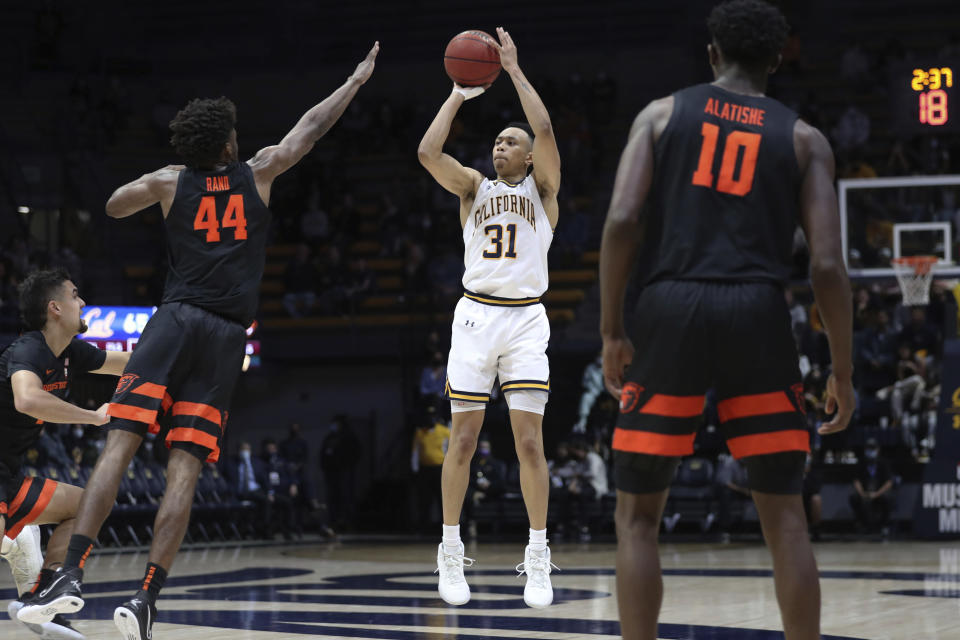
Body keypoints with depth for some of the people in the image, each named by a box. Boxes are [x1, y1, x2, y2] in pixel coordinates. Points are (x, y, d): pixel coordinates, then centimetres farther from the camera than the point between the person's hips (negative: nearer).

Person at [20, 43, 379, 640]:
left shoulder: (169, 182, 10)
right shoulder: (258, 174, 11)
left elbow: (114, 208, 25)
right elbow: (313, 127, 24)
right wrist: (356, 80, 37)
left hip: (175, 321, 0)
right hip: (227, 336, 0)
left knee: (120, 444, -8)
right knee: (185, 468, -5)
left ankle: (72, 574, -23)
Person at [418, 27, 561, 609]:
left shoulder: (542, 188, 8)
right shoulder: (475, 187, 13)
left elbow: (546, 132, -10)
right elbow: (428, 152, -4)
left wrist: (514, 72, -7)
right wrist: (459, 96, 3)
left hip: (525, 319, -2)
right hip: (475, 315, 2)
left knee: (530, 440, -6)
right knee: (464, 438, 1)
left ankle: (538, 559, -1)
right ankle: (451, 553, 9)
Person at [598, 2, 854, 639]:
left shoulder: (663, 113, 12)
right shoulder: (804, 139, 12)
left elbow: (623, 220, -2)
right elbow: (827, 265, 2)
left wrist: (612, 332, 3)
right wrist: (843, 373, 9)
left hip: (671, 311, 0)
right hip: (758, 313, 0)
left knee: (639, 514, 9)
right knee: (784, 516, 9)